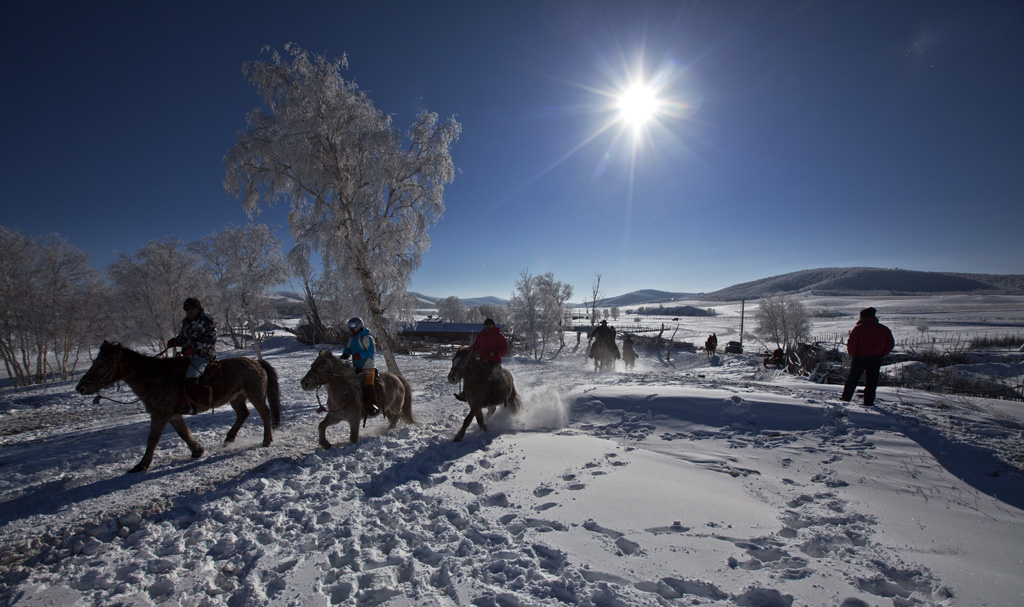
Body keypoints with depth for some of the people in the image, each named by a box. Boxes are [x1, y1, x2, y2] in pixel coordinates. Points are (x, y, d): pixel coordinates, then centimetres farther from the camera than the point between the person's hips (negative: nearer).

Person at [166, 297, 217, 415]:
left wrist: (194, 347, -24)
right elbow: (183, 338, 23)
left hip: (203, 356, -9)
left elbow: (211, 341, -16)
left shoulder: (207, 321, -9)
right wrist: (175, 341, 0)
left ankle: (192, 405, -27)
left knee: (191, 375, -26)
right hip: (189, 355, 9)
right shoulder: (186, 321, 16)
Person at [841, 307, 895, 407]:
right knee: (872, 381, 11)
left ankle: (845, 399, 14)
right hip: (876, 360, 3)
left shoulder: (858, 328, -10)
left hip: (859, 358, -3)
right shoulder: (884, 329, 5)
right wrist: (881, 354, 15)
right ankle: (868, 402, 9)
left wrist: (853, 354, 2)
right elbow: (891, 344, 11)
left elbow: (851, 344, -14)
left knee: (852, 379, 9)